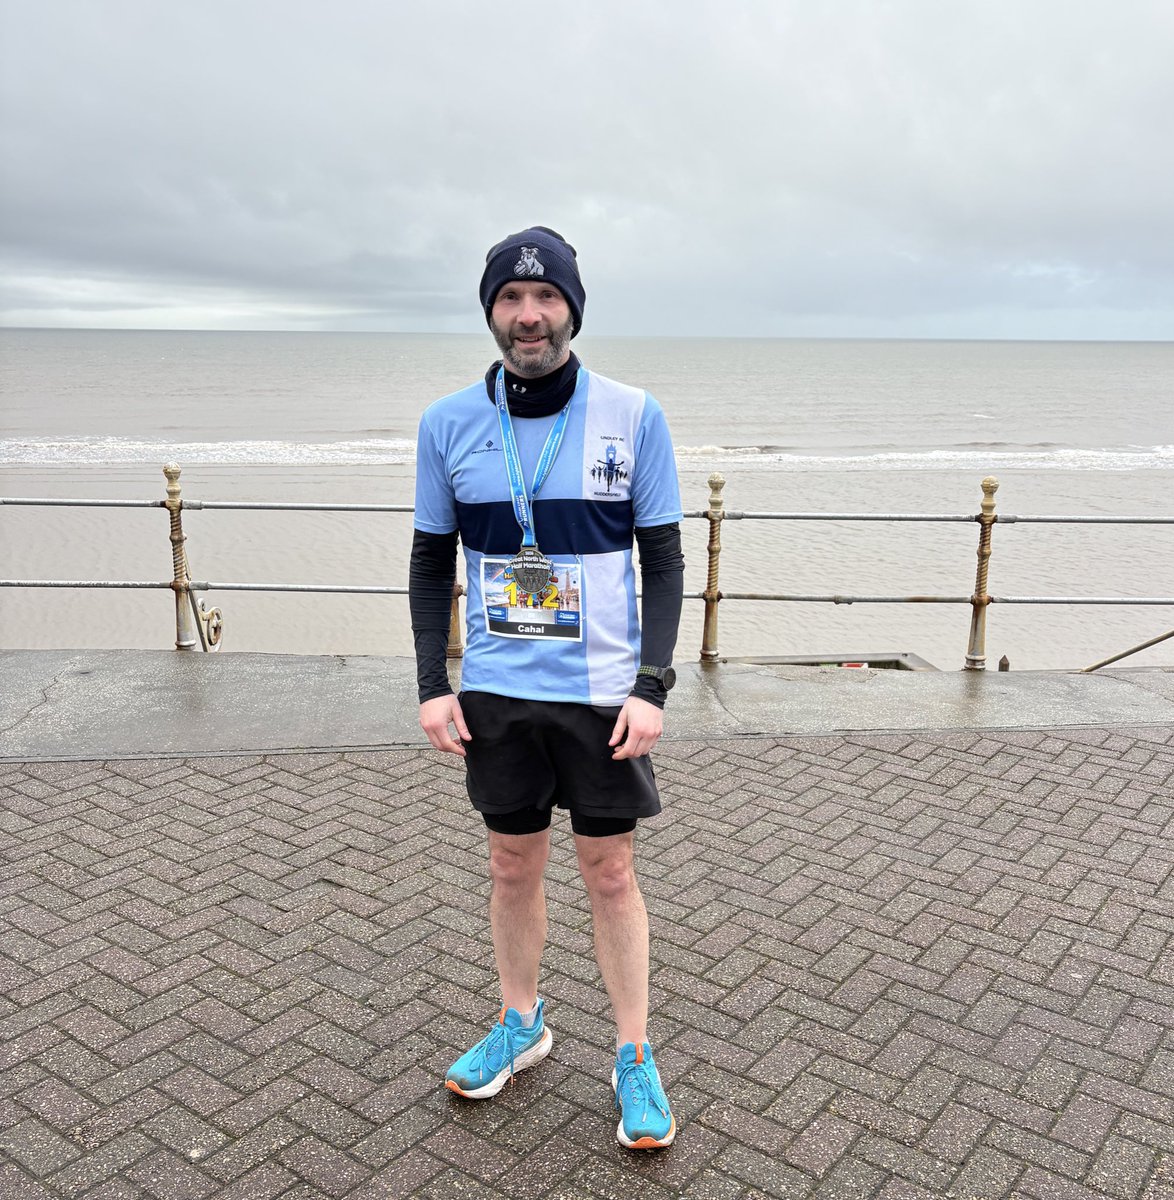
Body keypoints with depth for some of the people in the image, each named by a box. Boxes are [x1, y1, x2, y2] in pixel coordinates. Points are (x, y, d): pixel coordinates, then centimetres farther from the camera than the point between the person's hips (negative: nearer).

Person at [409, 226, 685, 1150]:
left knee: (611, 874, 8)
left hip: (603, 692, -2)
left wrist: (653, 685, -10)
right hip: (495, 693, 2)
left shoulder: (634, 416, -5)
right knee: (513, 865, 16)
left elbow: (664, 559, -2)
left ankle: (635, 1058, 24)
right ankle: (520, 1024, 36)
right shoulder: (448, 424, 0)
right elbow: (431, 562, 7)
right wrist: (433, 684, 0)